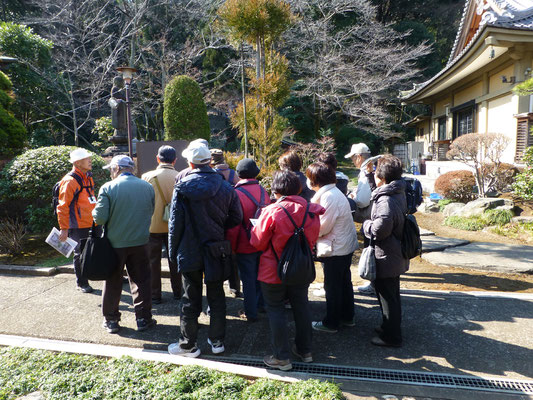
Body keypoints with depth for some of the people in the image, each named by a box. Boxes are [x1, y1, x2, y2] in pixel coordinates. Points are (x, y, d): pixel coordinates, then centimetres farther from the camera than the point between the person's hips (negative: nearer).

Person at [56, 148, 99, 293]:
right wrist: (64, 228, -16)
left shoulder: (88, 178, 13)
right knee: (80, 254, 5)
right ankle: (81, 283, 20)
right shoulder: (70, 181, -14)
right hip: (78, 227, -8)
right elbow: (63, 206, -15)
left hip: (91, 225, 8)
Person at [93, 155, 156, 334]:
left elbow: (99, 217, -14)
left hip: (115, 243, -2)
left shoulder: (108, 188, -12)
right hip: (140, 242, 2)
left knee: (113, 283, 12)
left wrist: (94, 211, 8)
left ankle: (111, 320, 23)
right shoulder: (147, 187, -1)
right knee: (141, 281, 12)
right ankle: (143, 318, 18)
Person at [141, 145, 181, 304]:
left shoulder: (148, 177, -11)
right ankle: (177, 291, 25)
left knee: (153, 261, 10)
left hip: (153, 226, -2)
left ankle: (155, 295, 16)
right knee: (175, 260, 15)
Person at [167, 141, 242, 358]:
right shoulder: (225, 187, -4)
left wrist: (173, 251, 1)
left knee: (191, 299, 9)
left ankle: (188, 344, 21)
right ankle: (217, 341, 26)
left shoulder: (183, 187, -11)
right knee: (216, 297, 15)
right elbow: (236, 217, -1)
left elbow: (175, 222, -9)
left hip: (190, 251, -2)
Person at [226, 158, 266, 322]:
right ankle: (262, 303, 36)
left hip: (245, 246, -5)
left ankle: (251, 313, 17)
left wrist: (232, 246, -3)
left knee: (248, 280, 6)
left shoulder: (237, 193, -17)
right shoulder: (263, 191, 0)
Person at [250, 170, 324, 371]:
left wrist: (257, 226, 6)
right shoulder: (310, 210, -5)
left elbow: (258, 243, -12)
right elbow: (312, 239, 7)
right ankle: (305, 350, 33)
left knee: (275, 310, 9)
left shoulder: (271, 212, -21)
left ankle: (281, 358, 17)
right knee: (301, 307, 19)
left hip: (274, 271, -5)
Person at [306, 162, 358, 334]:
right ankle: (347, 317, 35)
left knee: (332, 287, 4)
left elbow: (322, 227, -21)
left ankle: (331, 323, 18)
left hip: (335, 249, -10)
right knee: (344, 283, 20)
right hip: (346, 246, 10)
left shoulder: (328, 196, -23)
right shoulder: (334, 192, 8)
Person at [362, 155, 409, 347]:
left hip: (386, 258, -10)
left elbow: (380, 228, -34)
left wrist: (367, 224, -14)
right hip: (397, 255, 10)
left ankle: (391, 336, 20)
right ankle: (391, 326, 40)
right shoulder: (399, 194, 6)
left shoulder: (386, 200, -27)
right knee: (392, 294, 23)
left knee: (388, 297, 5)